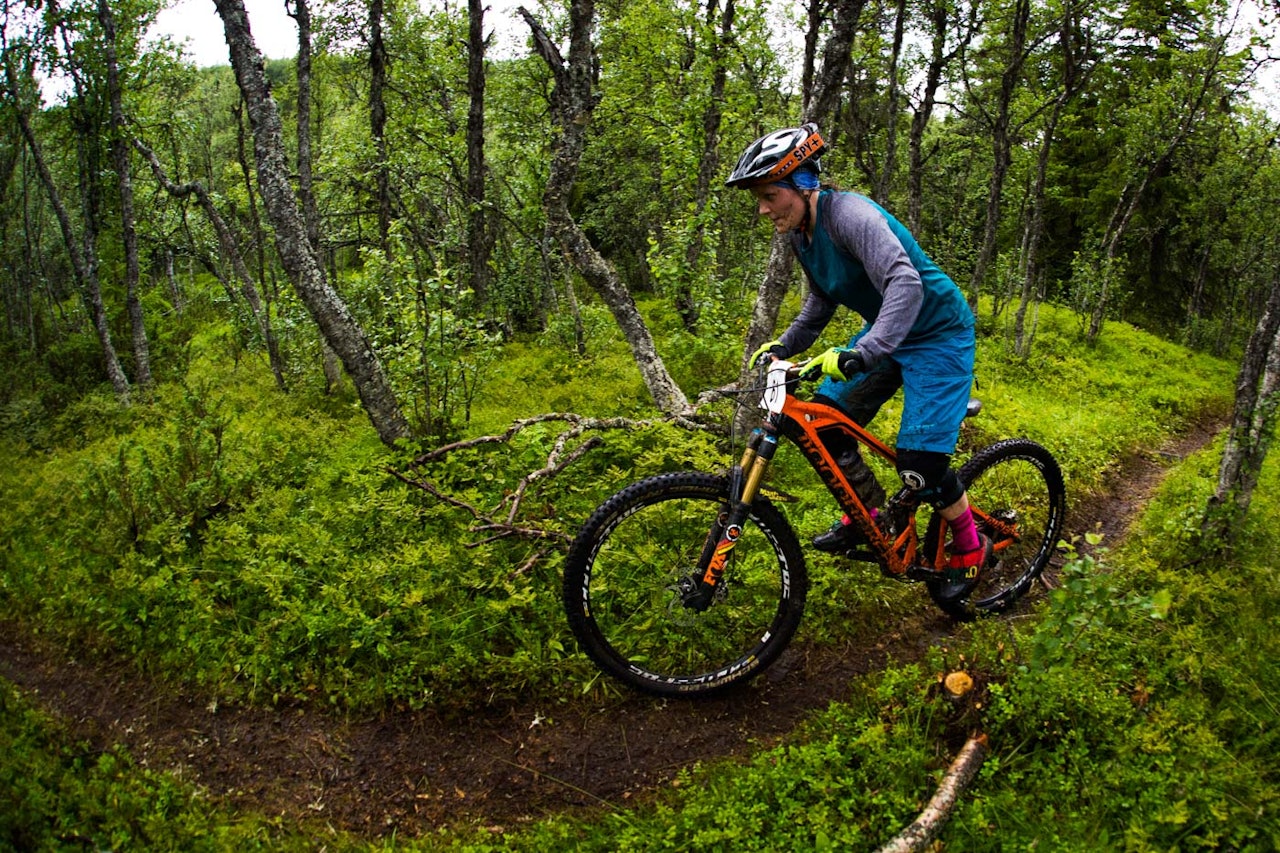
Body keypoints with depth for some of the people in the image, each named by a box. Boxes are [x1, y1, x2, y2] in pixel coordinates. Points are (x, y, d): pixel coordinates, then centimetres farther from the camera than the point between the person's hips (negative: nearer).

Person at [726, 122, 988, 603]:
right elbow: (822, 299, 15)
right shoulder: (801, 234, -1)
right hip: (884, 334, 9)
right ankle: (870, 516, 23)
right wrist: (784, 346, 4)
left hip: (937, 334, -9)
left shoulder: (850, 215, -29)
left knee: (918, 462, -14)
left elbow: (906, 284, -42)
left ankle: (970, 547, 14)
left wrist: (858, 355, -52)